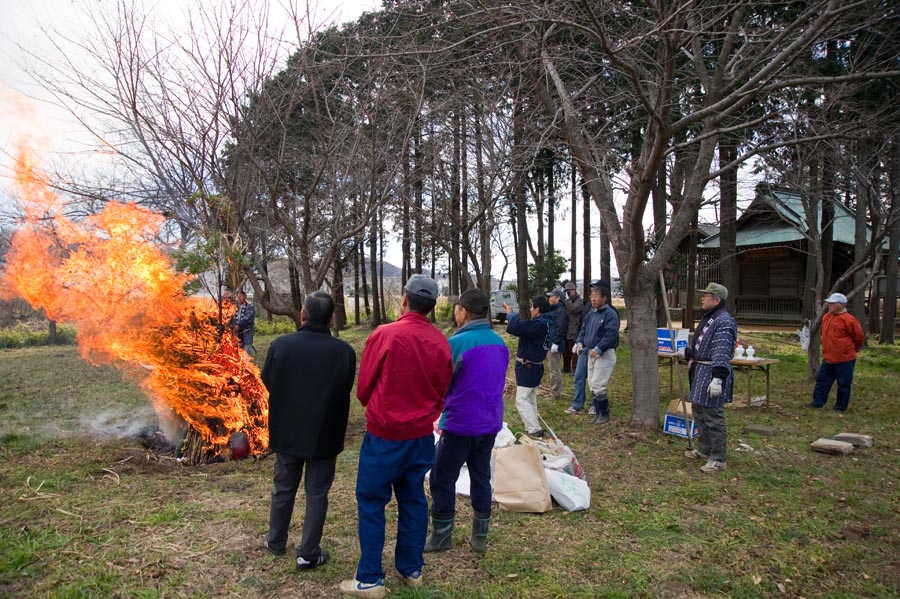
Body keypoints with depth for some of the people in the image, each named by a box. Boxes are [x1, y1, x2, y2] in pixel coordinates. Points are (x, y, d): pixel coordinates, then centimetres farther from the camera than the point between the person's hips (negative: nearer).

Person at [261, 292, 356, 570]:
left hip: (286, 432, 2)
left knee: (284, 489, 21)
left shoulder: (280, 345, -16)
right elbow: (345, 393, -3)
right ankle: (308, 553, 19)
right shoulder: (344, 351, -16)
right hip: (325, 435, -1)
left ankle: (276, 541, 39)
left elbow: (267, 383, -1)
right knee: (317, 494, 12)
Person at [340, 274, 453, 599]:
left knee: (371, 502, 9)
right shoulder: (441, 342, -5)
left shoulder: (385, 334, -17)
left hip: (384, 434, -4)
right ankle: (411, 568, 31)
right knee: (413, 500, 18)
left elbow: (363, 387, -6)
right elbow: (442, 392, 5)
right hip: (422, 435, 4)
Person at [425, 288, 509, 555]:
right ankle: (480, 537, 26)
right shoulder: (499, 342, 3)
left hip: (461, 425, -6)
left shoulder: (457, 343, -19)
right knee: (481, 477, 17)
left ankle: (441, 537, 20)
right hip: (491, 423, 7)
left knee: (442, 479, 9)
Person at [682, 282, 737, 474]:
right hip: (700, 371, 11)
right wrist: (688, 354, 37)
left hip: (712, 373, -11)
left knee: (713, 417, -5)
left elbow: (722, 353, -27)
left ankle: (718, 459, 5)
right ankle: (704, 449, 34)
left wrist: (718, 378, -32)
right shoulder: (707, 318, 15)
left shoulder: (724, 322, -18)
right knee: (698, 411, 19)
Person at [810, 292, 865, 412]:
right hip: (828, 358, 7)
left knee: (843, 384, 6)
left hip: (845, 360, -7)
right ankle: (817, 402, 19)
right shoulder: (827, 317, 5)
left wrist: (852, 349, 8)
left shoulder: (848, 319, -18)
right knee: (822, 380, 11)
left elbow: (859, 337, -7)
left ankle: (841, 407, 17)